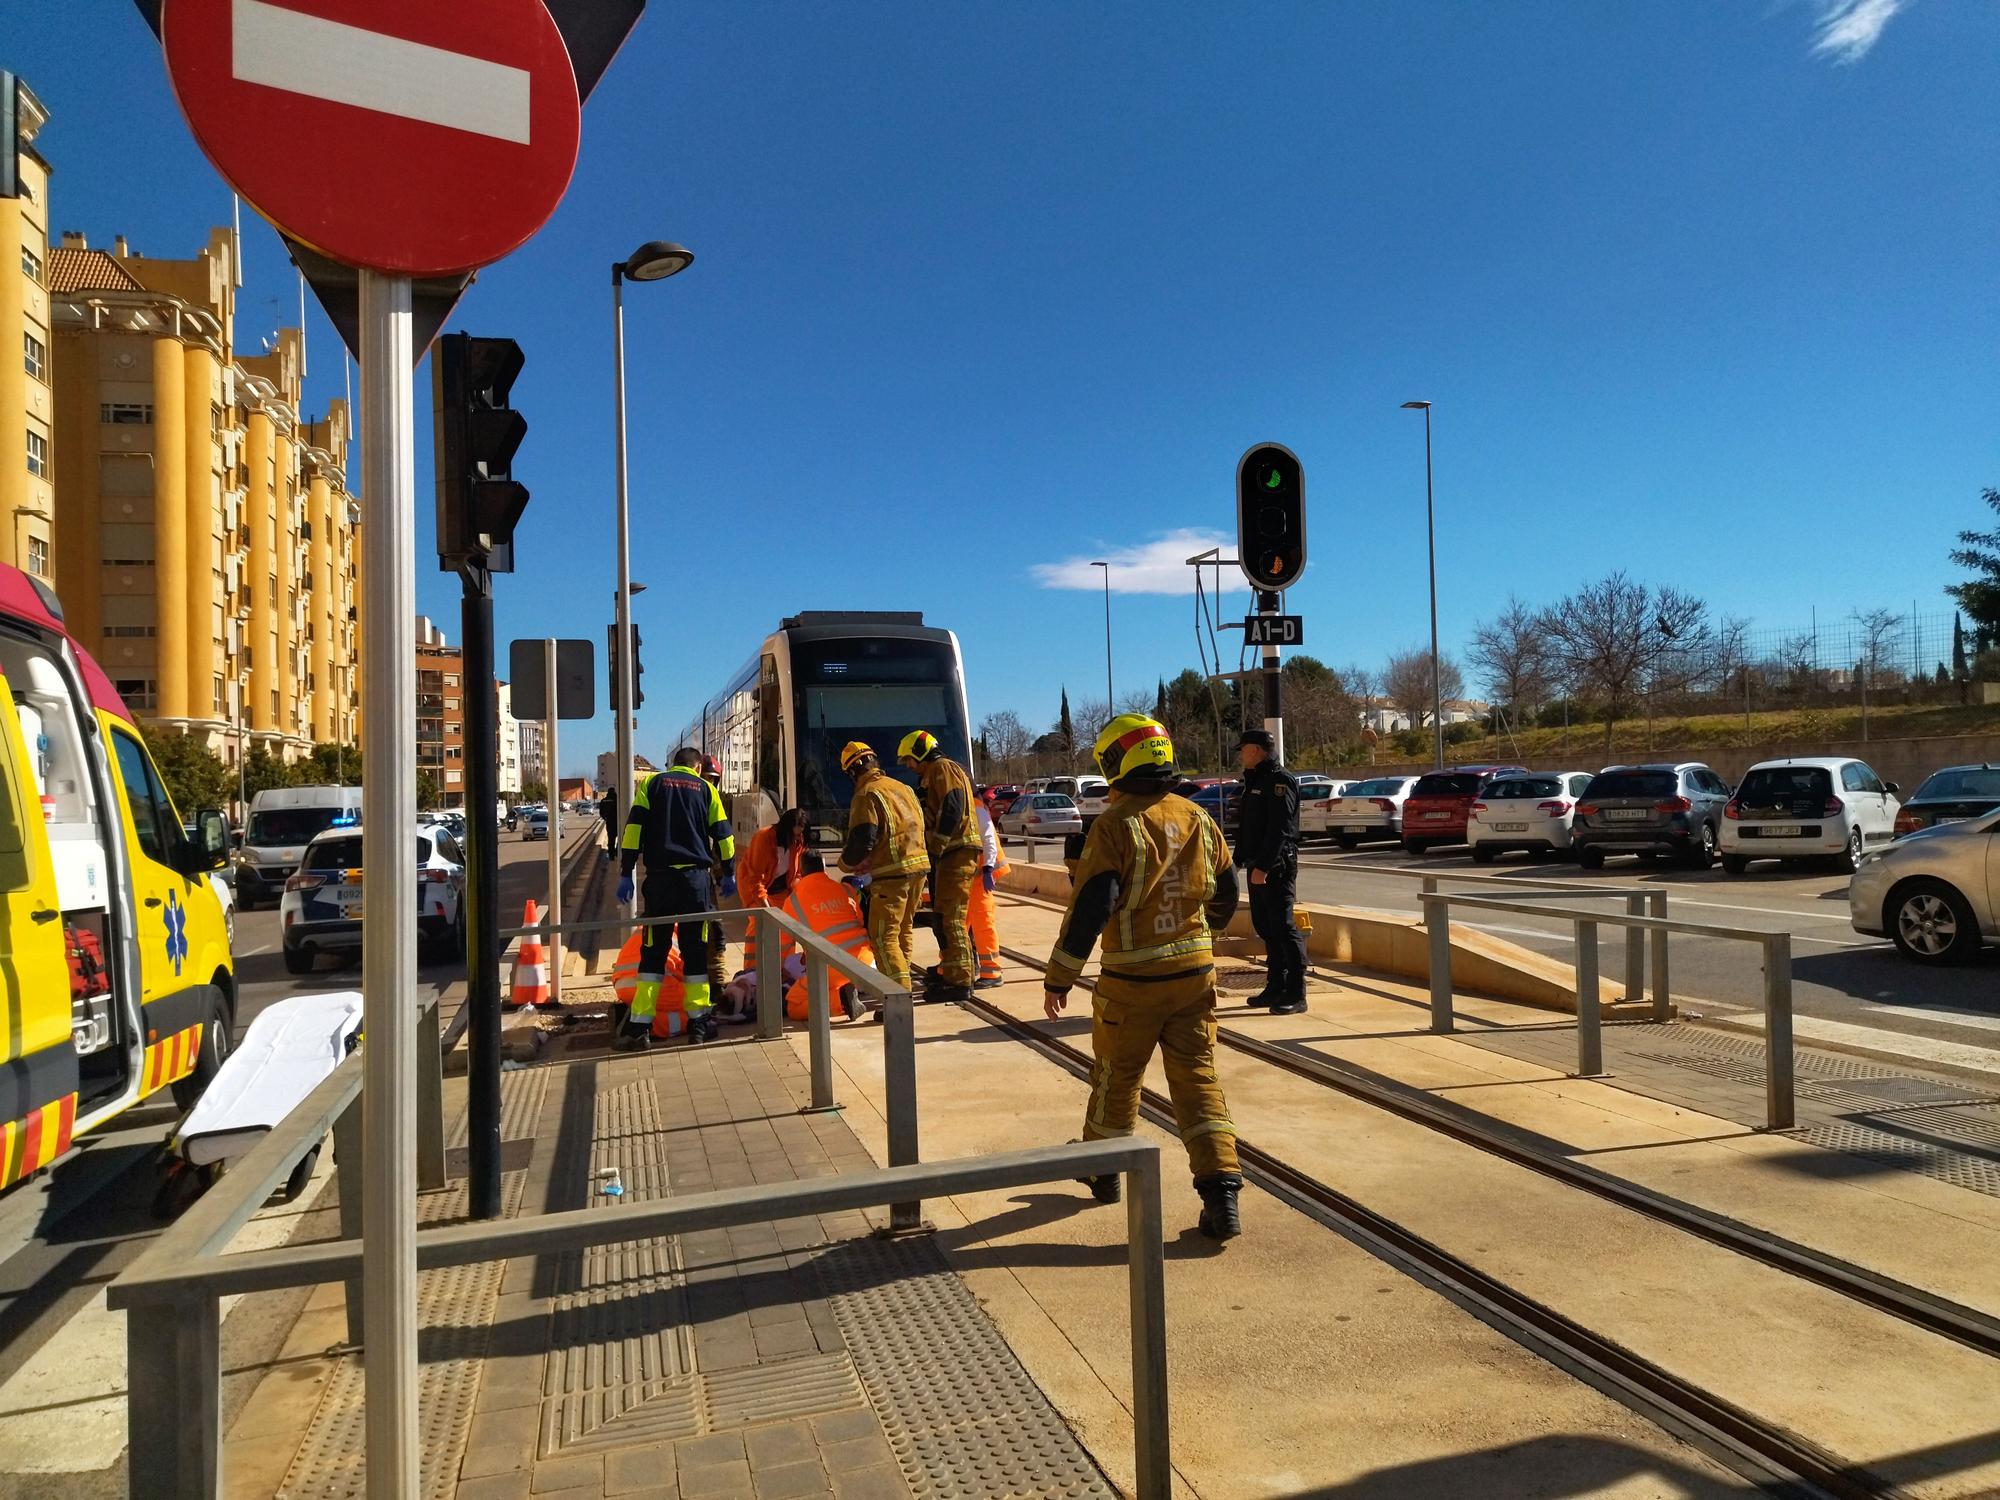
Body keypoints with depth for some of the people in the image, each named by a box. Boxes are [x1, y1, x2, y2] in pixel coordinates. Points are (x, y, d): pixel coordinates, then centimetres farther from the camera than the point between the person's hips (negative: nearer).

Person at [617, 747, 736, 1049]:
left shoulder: (651, 783, 10)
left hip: (659, 876, 0)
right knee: (696, 948, 7)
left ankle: (640, 1025, -1)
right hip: (696, 876, 0)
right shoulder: (706, 789, 11)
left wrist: (626, 874, 0)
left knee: (653, 949, 4)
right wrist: (729, 874, 21)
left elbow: (633, 827, 0)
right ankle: (699, 1021, 9)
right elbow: (723, 834, 9)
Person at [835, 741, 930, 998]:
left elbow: (862, 840, -16)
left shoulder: (867, 794, -8)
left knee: (883, 937, -5)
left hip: (892, 873, -8)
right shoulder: (902, 788, 17)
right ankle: (900, 984, 31)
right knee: (902, 932, 21)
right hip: (918, 866, 8)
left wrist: (846, 864, 4)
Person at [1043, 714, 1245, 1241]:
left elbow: (1090, 908, -19)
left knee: (1116, 1077, 15)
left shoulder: (1115, 826, -15)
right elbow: (1226, 892, 13)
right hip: (1195, 971, 4)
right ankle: (1221, 1194, 1)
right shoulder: (1198, 819, 3)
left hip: (1133, 979, -4)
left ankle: (1101, 1168, 35)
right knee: (1197, 1077, 8)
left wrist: (1058, 978, -11)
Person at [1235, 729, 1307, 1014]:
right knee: (1265, 927, 13)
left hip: (1276, 868, -10)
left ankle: (1296, 994, -4)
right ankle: (1276, 986, 22)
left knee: (1283, 928, -8)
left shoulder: (1280, 781, -13)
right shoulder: (1255, 781, 18)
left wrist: (1264, 867, -25)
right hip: (1257, 867, 10)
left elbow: (1279, 829, -21)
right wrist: (1241, 859, 16)